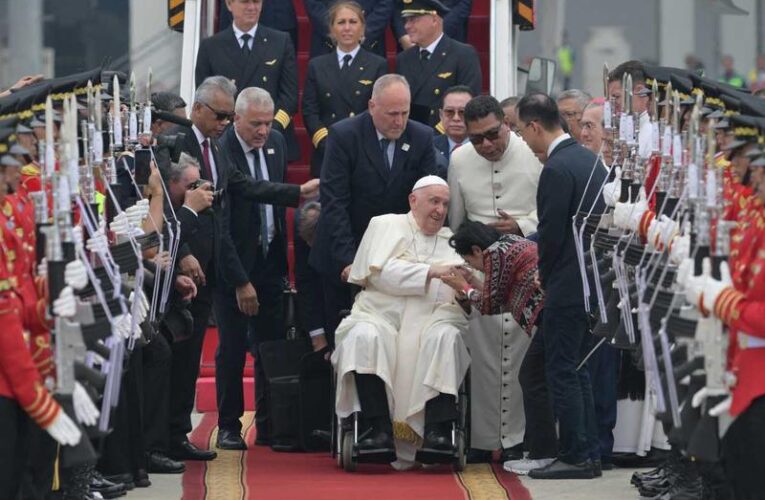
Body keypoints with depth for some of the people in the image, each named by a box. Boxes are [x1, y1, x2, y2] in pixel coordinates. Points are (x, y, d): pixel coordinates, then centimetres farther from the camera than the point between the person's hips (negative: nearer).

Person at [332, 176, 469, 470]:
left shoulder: (452, 241, 23)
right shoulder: (386, 225, 13)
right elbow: (382, 271, -4)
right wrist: (431, 272, -11)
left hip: (432, 318, 2)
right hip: (382, 313, -2)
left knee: (446, 337, -32)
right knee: (364, 337, -34)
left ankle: (437, 432, -39)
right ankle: (380, 430, -39)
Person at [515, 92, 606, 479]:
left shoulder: (556, 168, -18)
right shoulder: (587, 158, 11)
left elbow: (551, 233, -18)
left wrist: (545, 276, -1)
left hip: (567, 286, -9)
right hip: (591, 280, 9)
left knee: (562, 371, -3)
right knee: (577, 370, 15)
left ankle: (575, 457, -2)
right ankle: (587, 452, 18)